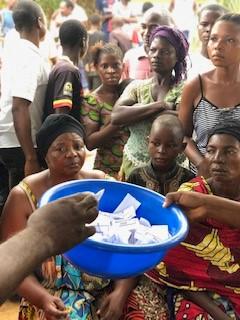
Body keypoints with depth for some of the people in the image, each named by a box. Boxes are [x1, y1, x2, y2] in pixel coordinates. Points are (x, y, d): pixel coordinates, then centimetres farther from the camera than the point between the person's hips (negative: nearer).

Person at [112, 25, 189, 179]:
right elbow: (116, 116, -12)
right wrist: (160, 106, -17)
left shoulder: (183, 89, -5)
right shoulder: (137, 86, 5)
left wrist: (137, 110, -12)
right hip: (133, 165, 3)